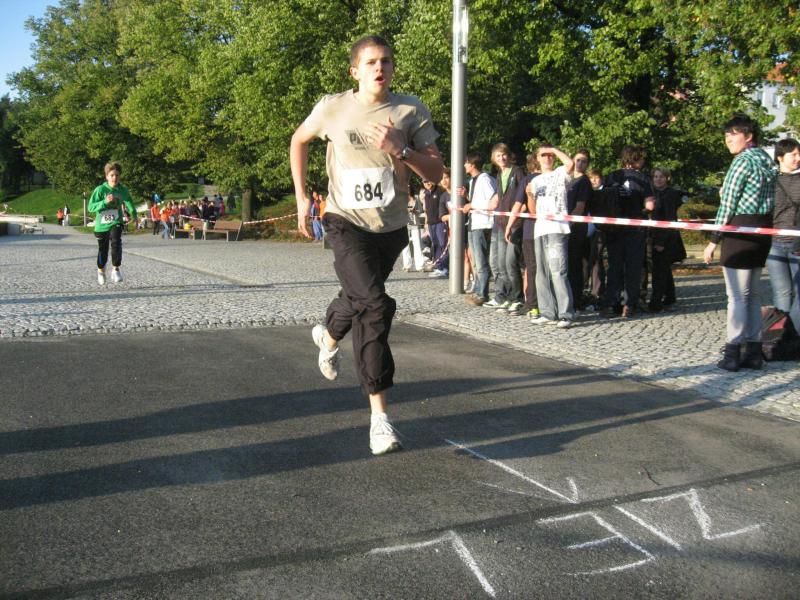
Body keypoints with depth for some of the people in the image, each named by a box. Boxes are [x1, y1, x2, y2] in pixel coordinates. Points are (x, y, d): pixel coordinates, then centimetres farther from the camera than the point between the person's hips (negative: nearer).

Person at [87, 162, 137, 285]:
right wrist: (105, 202, -30)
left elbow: (129, 202, 14)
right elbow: (90, 207, -18)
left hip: (116, 223, 1)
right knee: (102, 250, 13)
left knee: (116, 242, -28)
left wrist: (134, 215, 3)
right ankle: (101, 270, 41)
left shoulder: (123, 190, -6)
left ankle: (116, 270, -17)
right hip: (101, 224, 0)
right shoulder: (100, 189, -15)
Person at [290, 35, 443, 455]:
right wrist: (301, 196, 8)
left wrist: (399, 150, -23)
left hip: (391, 227, 3)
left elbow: (436, 173, -7)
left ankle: (328, 335, 60)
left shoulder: (411, 111, -6)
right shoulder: (332, 108, -6)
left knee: (361, 297, 23)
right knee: (375, 306, -22)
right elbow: (299, 140, 13)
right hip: (346, 223, -3)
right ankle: (379, 415, -15)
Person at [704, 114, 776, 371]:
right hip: (763, 229, 9)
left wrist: (714, 240, -10)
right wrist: (727, 192, 11)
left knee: (737, 295, -6)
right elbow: (765, 199, 17)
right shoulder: (766, 159, 15)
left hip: (741, 229, -9)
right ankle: (754, 351, 16)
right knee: (752, 294, 13)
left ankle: (732, 353, -3)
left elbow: (727, 204, -13)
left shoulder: (743, 160, -12)